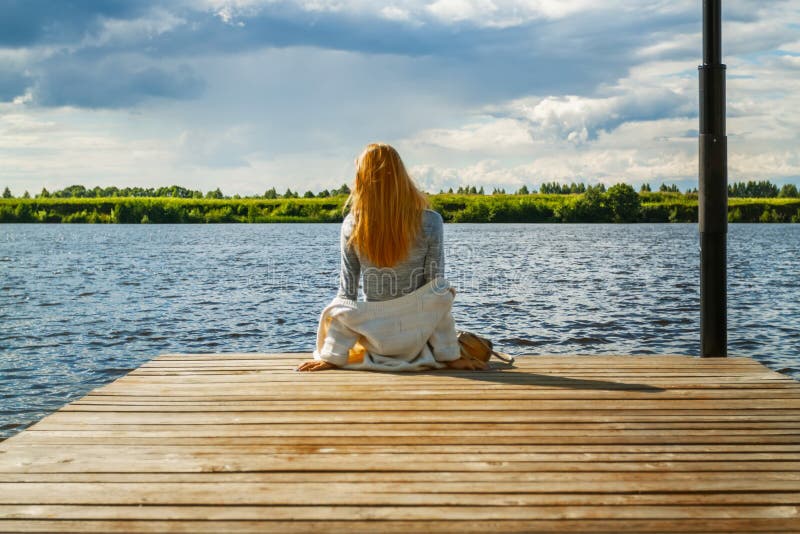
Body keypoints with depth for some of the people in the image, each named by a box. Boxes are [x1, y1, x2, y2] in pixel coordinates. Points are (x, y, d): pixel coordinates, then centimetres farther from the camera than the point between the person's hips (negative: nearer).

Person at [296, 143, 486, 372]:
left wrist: (332, 356, 0)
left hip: (373, 342, 2)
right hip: (415, 341, -2)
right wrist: (450, 355, -5)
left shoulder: (352, 225, -10)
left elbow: (346, 291, -7)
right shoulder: (430, 222, -15)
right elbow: (436, 289, -12)